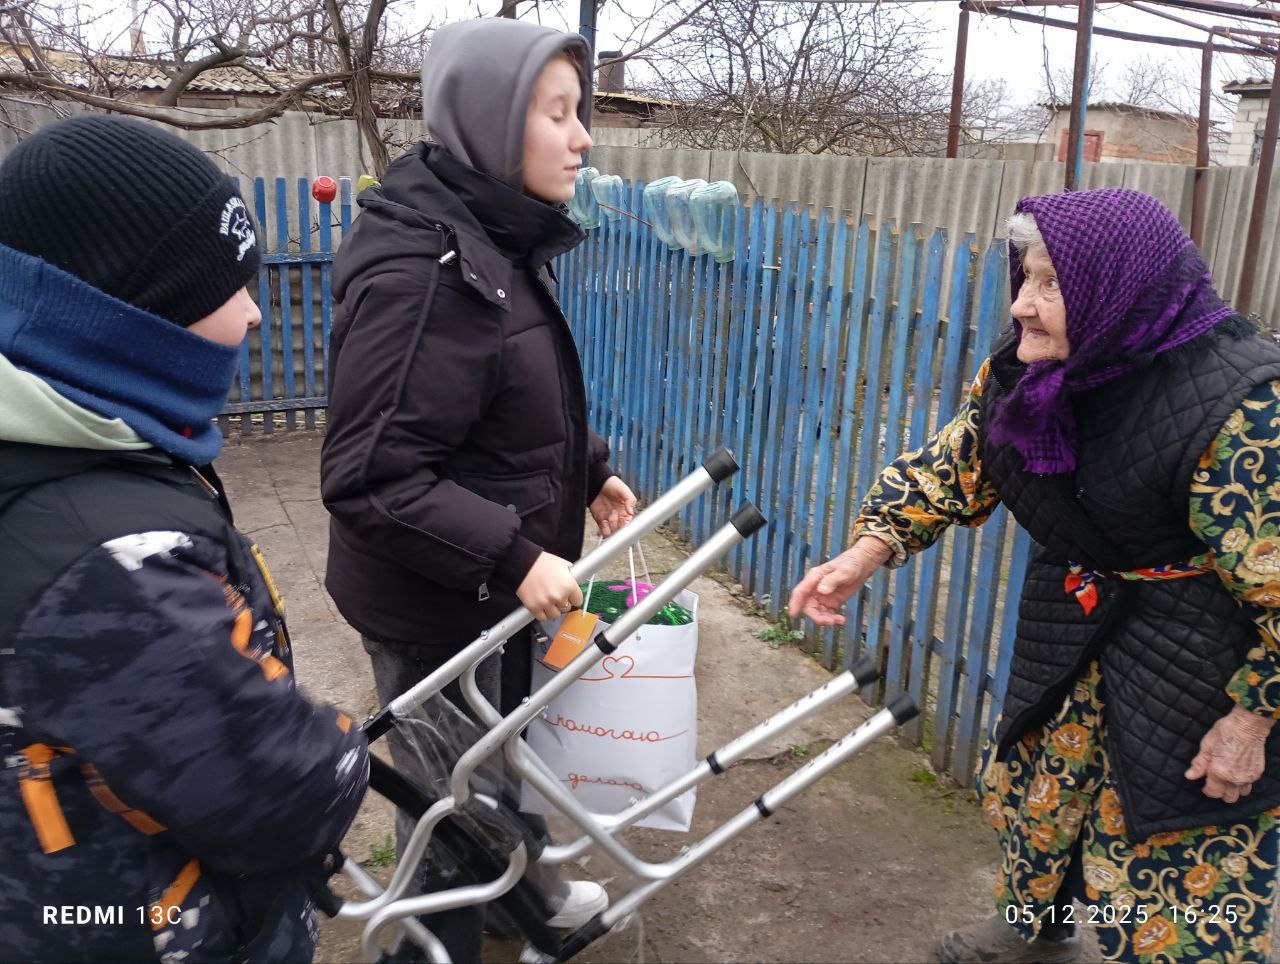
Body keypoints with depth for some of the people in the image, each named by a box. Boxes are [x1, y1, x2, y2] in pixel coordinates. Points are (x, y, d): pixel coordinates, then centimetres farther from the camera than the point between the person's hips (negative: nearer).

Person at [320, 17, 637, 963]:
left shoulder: (500, 238, 3)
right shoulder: (419, 273, -28)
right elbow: (369, 479, -28)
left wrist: (590, 470, 10)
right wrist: (515, 556, -29)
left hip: (492, 582, 9)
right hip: (435, 599, -9)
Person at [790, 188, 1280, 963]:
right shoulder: (1032, 368, -9)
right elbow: (955, 465, 0)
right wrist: (864, 556, -11)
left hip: (1211, 654, -7)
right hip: (1083, 619, 7)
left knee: (1181, 867, 3)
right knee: (1033, 782, 24)